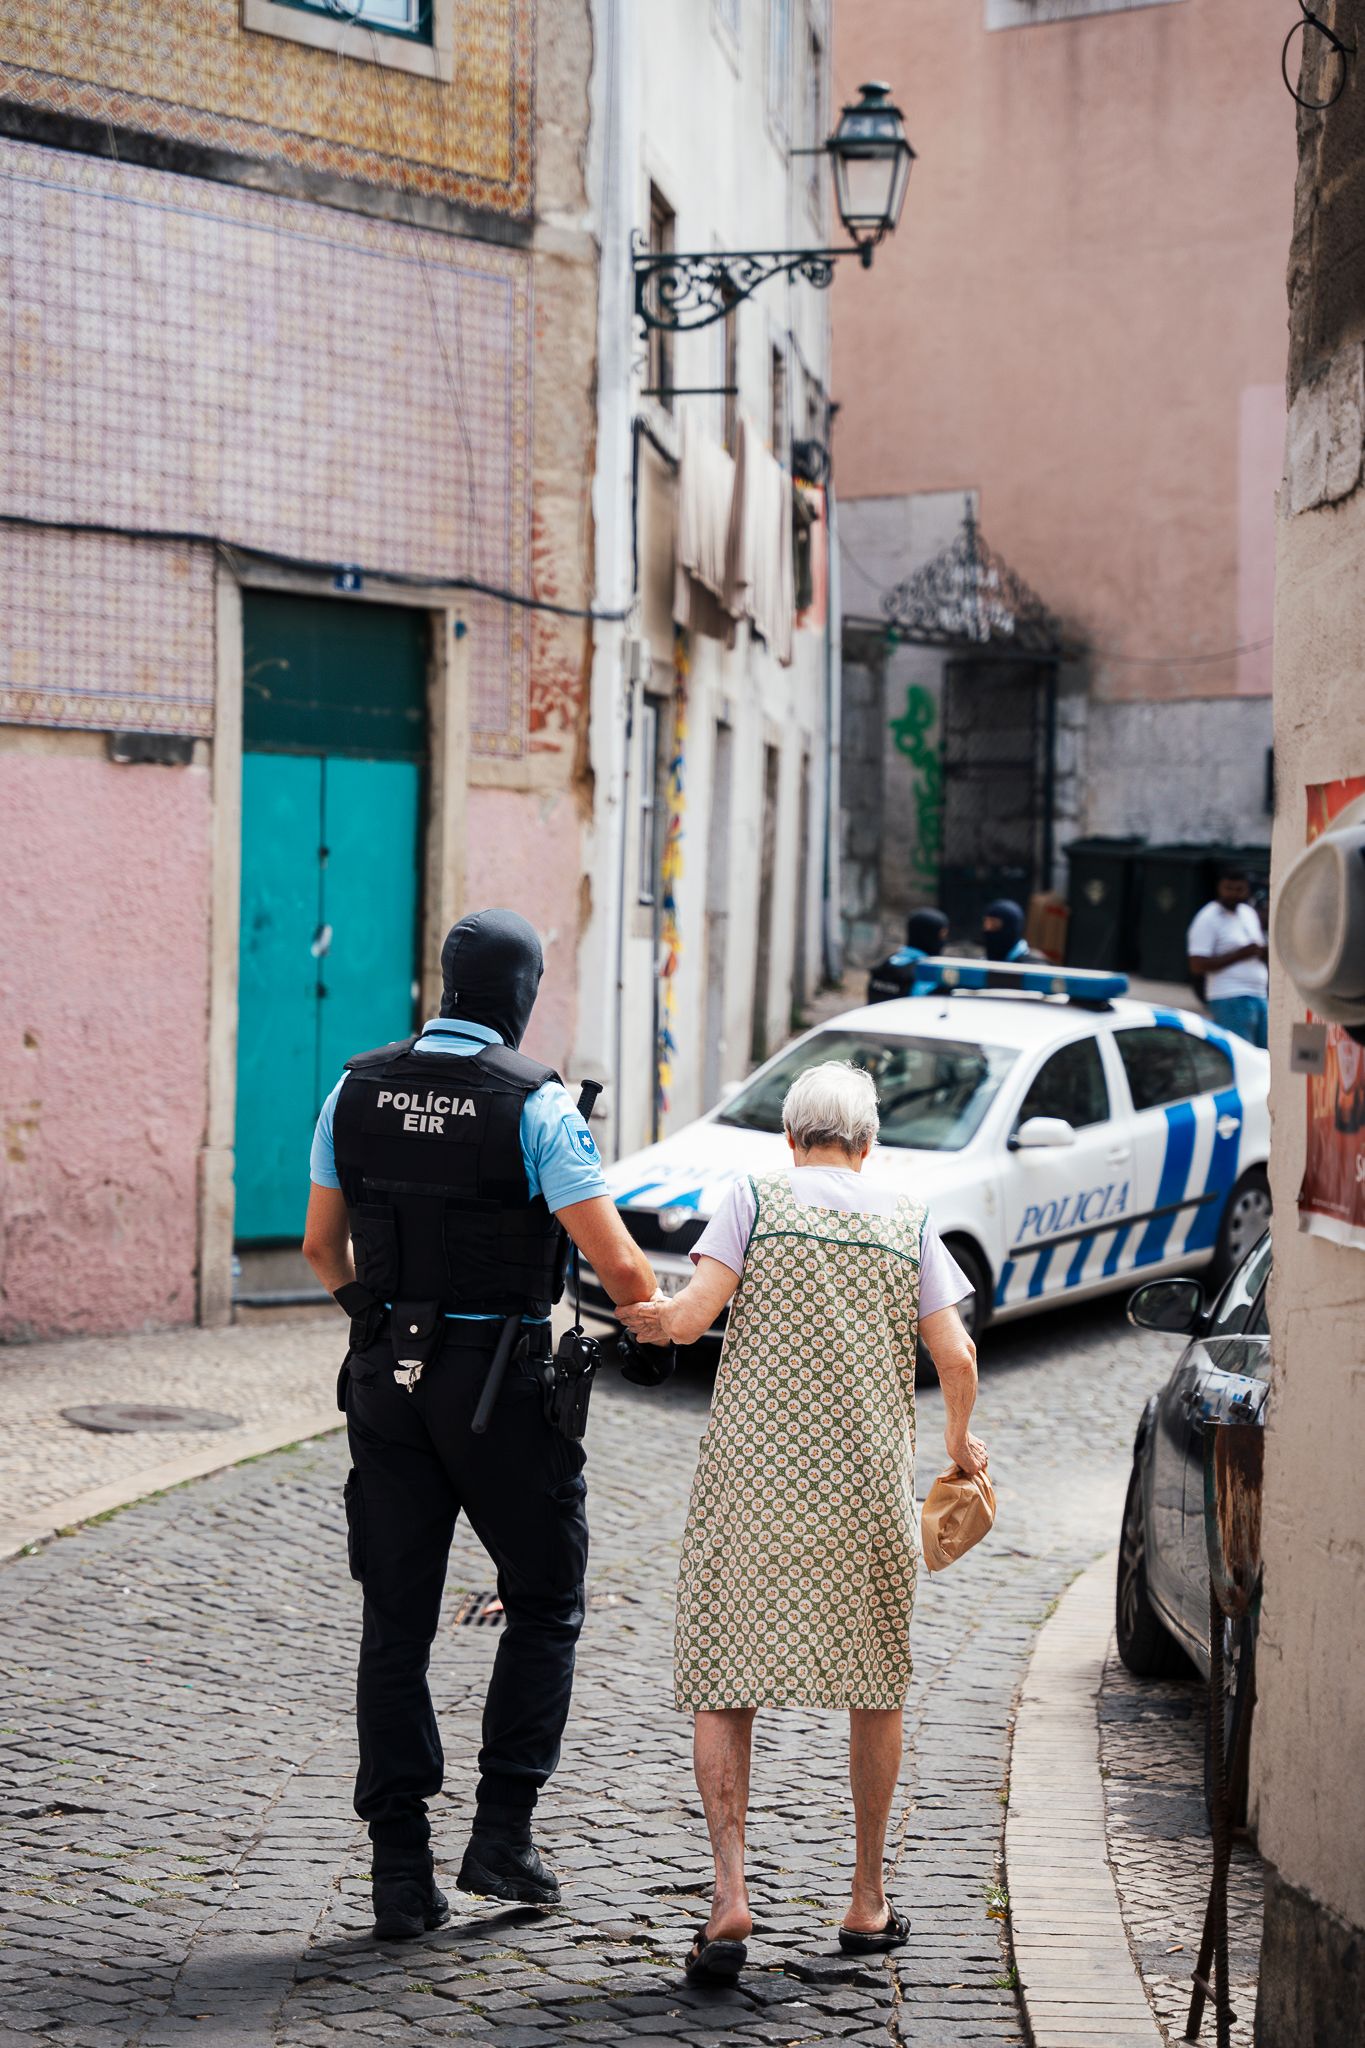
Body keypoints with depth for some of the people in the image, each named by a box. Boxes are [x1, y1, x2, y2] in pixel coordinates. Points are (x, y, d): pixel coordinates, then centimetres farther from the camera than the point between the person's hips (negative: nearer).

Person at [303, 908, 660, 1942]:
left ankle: (402, 1871, 9)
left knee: (395, 1625, 9)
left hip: (387, 1380, 4)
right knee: (544, 1607, 14)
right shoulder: (536, 1102, -12)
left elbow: (322, 1244, 12)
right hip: (500, 1383, -4)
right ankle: (502, 1834, 9)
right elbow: (615, 1262, -14)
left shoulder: (357, 1090, 3)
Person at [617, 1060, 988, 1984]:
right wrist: (962, 1442, 18)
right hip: (869, 1485, 2)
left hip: (753, 1475, -2)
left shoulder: (756, 1198, 1)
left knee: (723, 1683, 4)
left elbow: (690, 1315, -10)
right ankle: (869, 1900, 23)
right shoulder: (908, 1219, 7)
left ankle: (731, 1892, -12)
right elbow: (956, 1359, 0)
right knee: (878, 1682, 17)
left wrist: (647, 1319, 12)